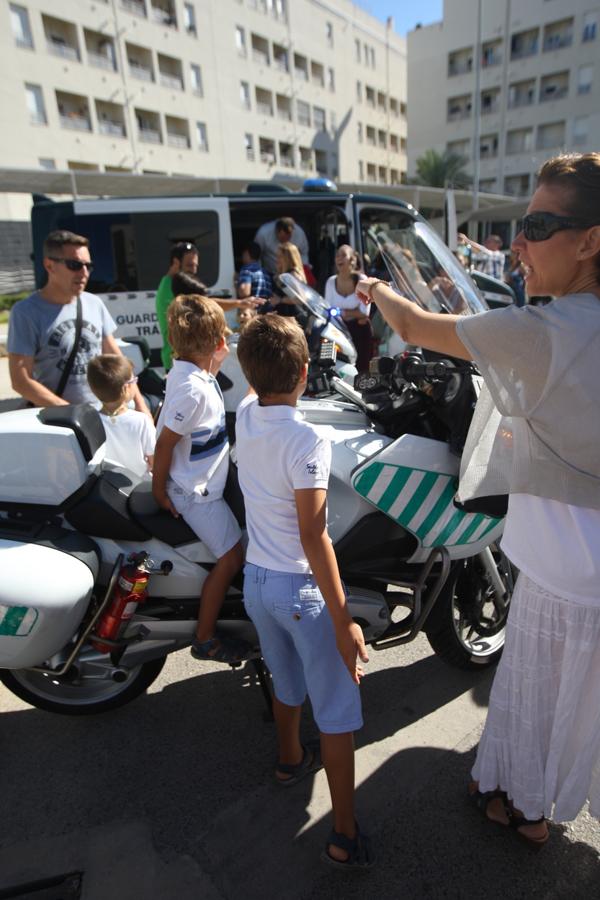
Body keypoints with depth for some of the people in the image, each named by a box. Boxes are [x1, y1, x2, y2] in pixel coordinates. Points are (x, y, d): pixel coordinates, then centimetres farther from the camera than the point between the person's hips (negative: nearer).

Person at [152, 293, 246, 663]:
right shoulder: (193, 390, -29)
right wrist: (159, 490, -15)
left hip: (201, 480, 10)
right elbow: (165, 443, -23)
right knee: (231, 557, -3)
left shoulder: (187, 369, -3)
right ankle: (205, 640, 13)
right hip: (196, 491, -10)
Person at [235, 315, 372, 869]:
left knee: (287, 682, 30)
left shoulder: (244, 417, -4)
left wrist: (265, 345, 36)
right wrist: (343, 621, -19)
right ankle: (346, 837, 25)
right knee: (337, 710, 11)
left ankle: (291, 759, 54)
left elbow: (257, 389, 23)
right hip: (301, 588, -7)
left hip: (256, 580, 7)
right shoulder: (306, 442, -25)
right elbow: (314, 538, -25)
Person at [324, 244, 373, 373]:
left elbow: (365, 312, -14)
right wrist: (354, 314, -12)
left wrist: (340, 312, -9)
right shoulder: (331, 282, -1)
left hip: (361, 330, -2)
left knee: (361, 368, 2)